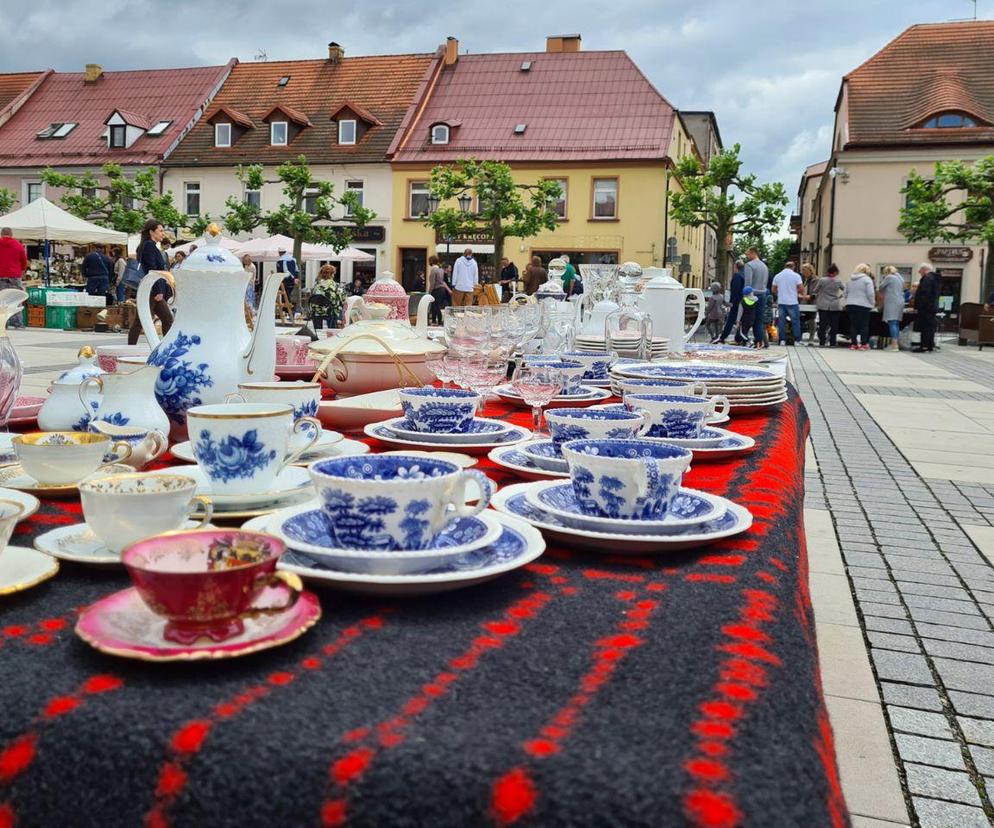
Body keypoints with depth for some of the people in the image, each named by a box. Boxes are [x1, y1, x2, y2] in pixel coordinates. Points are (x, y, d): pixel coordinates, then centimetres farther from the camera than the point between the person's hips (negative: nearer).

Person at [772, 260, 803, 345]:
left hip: (781, 302, 3)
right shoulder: (796, 275, -4)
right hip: (793, 302, -3)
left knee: (781, 321, 6)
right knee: (795, 321, 4)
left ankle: (782, 340, 5)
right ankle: (796, 340, 4)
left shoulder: (777, 276, 7)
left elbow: (774, 290, 11)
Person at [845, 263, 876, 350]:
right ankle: (863, 344, 1)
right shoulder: (867, 279, -5)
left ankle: (853, 344, 7)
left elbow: (846, 293, 17)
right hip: (863, 305, -5)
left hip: (850, 305, 5)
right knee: (864, 325, 2)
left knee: (853, 325, 8)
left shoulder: (850, 280, 14)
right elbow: (870, 294, -10)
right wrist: (872, 303, 1)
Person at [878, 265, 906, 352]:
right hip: (900, 302, 8)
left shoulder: (889, 277, -6)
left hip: (892, 302, -8)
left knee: (892, 323, -11)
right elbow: (902, 289, 22)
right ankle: (895, 343, 13)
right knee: (896, 323, 11)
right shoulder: (900, 278, 18)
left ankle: (894, 345, -17)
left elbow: (880, 287, 0)